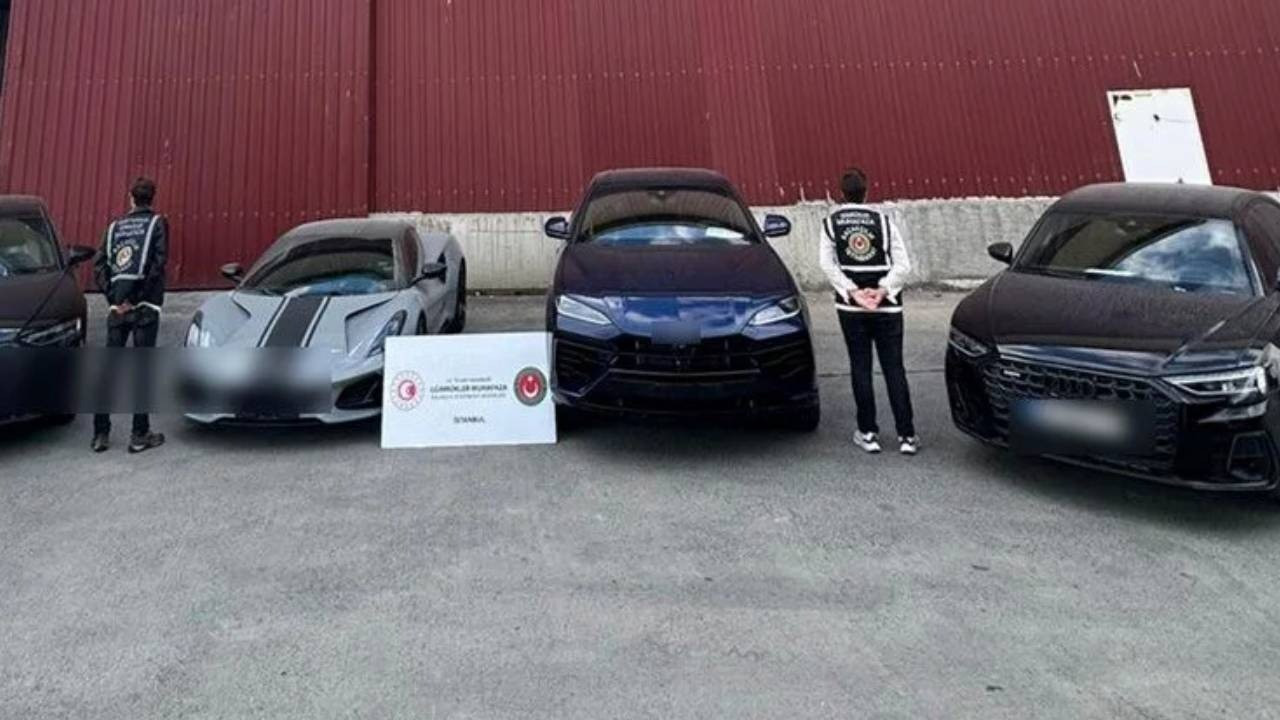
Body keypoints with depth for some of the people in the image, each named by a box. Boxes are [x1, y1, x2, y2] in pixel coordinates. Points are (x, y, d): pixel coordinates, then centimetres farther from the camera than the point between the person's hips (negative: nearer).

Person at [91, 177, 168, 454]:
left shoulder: (116, 226, 14)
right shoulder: (157, 223, 2)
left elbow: (100, 267, 4)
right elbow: (157, 265, -11)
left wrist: (113, 298, -2)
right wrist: (136, 299, -9)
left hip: (117, 307, 4)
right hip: (145, 306, -4)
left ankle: (101, 434, 11)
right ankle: (140, 435, -1)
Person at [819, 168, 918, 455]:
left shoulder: (831, 223, 2)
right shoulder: (884, 221, 3)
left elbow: (828, 264, -8)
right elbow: (903, 264, -5)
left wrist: (853, 292, -12)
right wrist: (883, 290, -11)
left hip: (851, 308, 0)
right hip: (887, 308, 0)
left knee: (860, 368, 7)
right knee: (894, 369, 4)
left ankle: (868, 433, 9)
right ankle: (907, 435, 5)